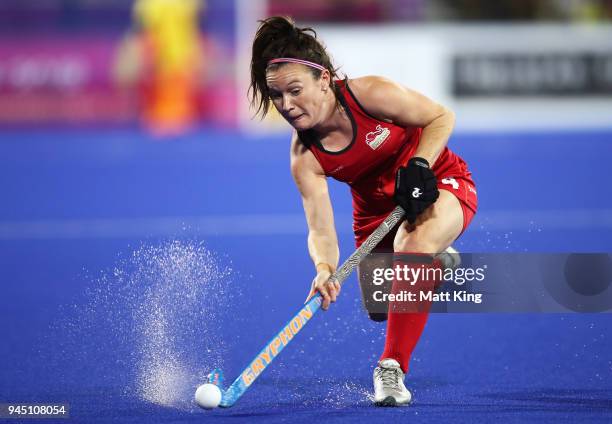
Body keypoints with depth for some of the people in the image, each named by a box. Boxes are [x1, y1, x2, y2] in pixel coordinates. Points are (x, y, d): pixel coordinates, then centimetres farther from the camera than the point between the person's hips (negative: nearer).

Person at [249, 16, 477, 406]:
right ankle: (436, 261, 45)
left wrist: (419, 164, -30)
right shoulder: (304, 156, -20)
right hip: (377, 209, 5)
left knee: (413, 248, -36)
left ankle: (393, 367, -27)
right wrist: (324, 269, -47)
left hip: (439, 184, -5)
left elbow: (441, 117, -15)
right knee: (381, 309, 11)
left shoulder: (370, 94, -29)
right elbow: (320, 229, -26)